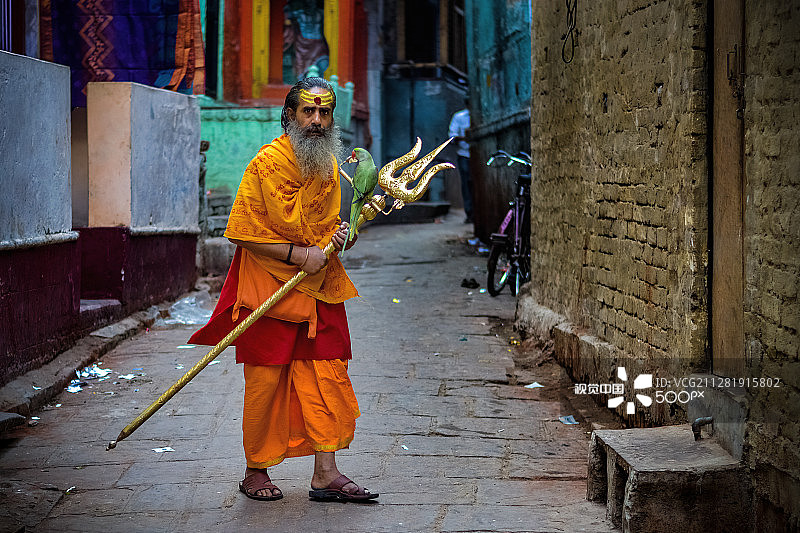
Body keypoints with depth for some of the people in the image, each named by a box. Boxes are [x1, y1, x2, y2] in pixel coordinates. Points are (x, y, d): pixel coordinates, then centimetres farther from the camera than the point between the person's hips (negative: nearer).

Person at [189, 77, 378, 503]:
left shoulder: (329, 167, 11)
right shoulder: (267, 163, -12)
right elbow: (243, 233, -13)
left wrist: (340, 235, 2)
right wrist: (297, 254, -19)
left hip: (320, 289, 6)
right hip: (269, 288, -6)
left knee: (327, 376, 0)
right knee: (266, 380, 0)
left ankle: (325, 474, 3)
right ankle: (256, 472, 15)